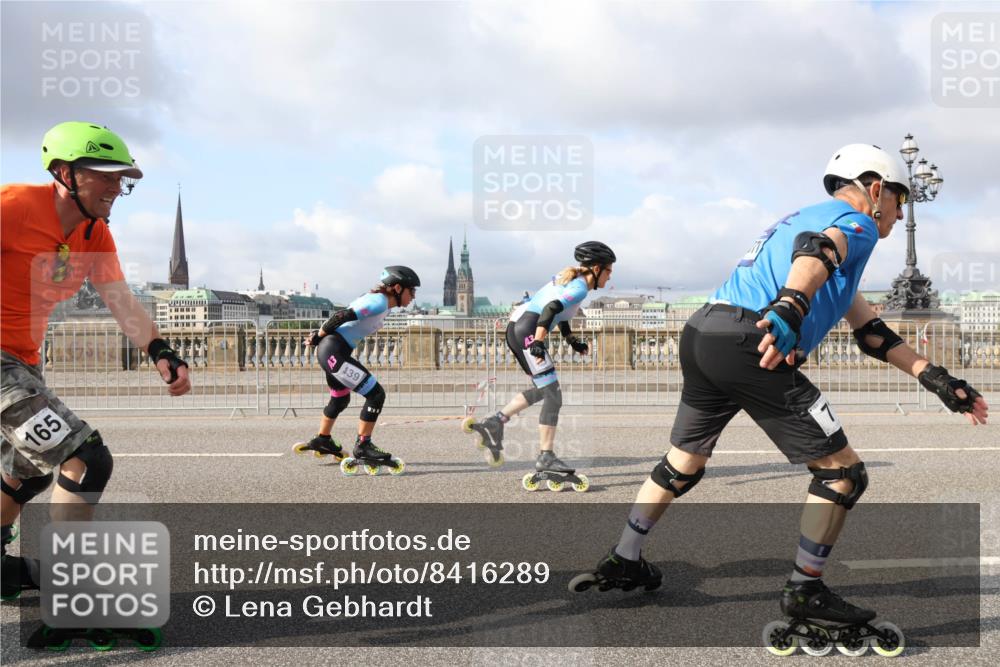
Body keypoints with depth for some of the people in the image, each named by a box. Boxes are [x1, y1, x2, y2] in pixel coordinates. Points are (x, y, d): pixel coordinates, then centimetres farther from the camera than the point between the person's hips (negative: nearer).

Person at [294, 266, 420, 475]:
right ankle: (363, 446, -4)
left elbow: (343, 316, 17)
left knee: (341, 399, 29)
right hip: (334, 351, -11)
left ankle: (322, 441, 45)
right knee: (376, 394, -11)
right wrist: (319, 336, -9)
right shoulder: (380, 302, -16)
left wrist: (319, 335, 14)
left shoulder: (377, 301, 15)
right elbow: (342, 316, -21)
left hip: (333, 353, 11)